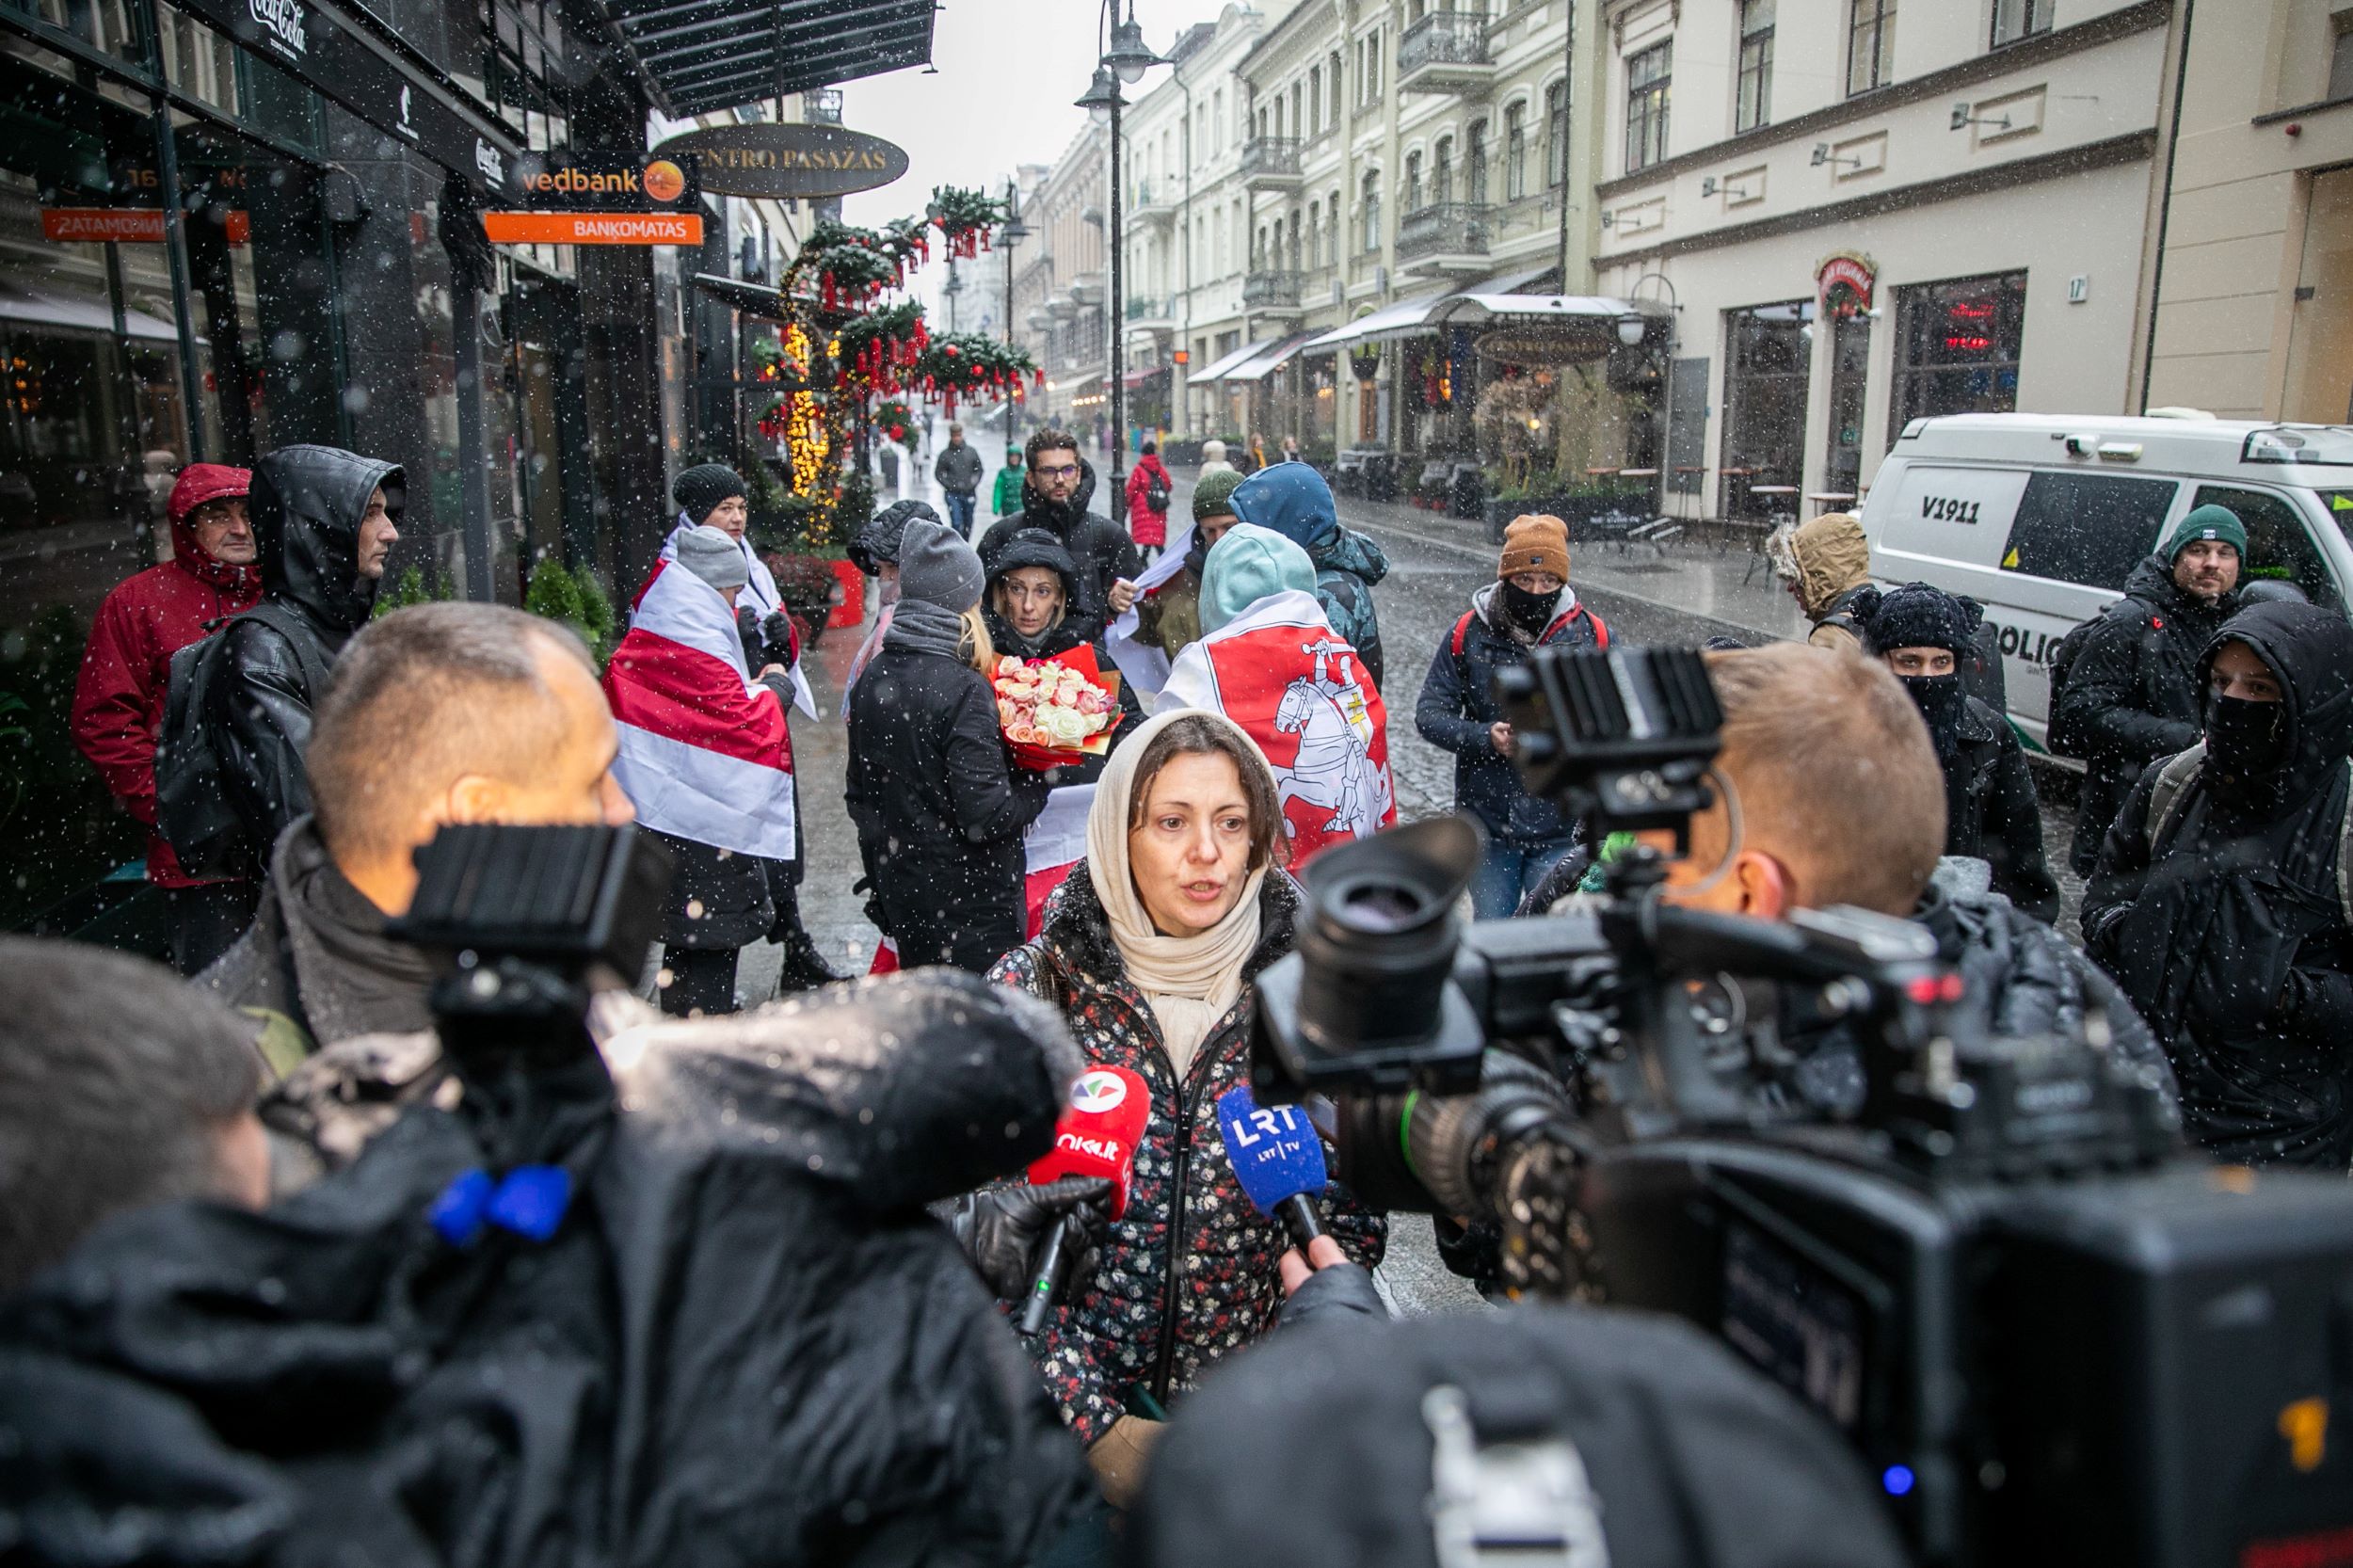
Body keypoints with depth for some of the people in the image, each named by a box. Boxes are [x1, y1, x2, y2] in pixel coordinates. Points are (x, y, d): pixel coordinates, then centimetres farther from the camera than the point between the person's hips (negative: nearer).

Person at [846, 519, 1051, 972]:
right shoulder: (964, 692, -21)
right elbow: (987, 816, -23)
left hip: (901, 889, 7)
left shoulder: (873, 680, 2)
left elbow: (861, 796, 11)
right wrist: (1041, 780, -6)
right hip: (970, 900, -7)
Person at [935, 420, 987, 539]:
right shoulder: (945, 454, -1)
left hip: (969, 494, 3)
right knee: (957, 523, -11)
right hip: (952, 494, -3)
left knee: (968, 524, 11)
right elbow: (938, 473, 4)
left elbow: (979, 469, 12)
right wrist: (949, 485, -8)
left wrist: (974, 482, -3)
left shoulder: (971, 452, 4)